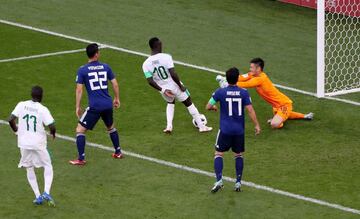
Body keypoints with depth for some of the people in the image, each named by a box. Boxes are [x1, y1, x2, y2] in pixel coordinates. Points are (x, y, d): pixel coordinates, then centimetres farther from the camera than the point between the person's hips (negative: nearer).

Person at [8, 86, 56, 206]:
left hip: (24, 143, 2)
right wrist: (53, 133, 8)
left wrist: (16, 130, 12)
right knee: (48, 166, 16)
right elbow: (52, 126, -16)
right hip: (39, 144, -2)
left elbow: (11, 119, -8)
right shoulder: (43, 109, -9)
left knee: (29, 169, 17)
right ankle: (46, 192, -3)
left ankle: (38, 196, 10)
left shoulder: (21, 105, -2)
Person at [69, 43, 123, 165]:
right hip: (108, 105, 4)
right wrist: (117, 99, 22)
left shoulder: (82, 70, -5)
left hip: (94, 106, -4)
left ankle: (81, 159, -1)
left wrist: (78, 107, 0)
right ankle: (118, 153, 36)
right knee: (111, 127, 29)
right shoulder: (105, 67, 4)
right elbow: (115, 84, 8)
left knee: (80, 130, 5)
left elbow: (79, 89, -7)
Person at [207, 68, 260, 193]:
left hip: (225, 130, -1)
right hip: (239, 130, 1)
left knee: (219, 154, 9)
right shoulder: (243, 93, -6)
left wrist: (214, 107, 21)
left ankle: (219, 180, -8)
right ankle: (238, 182, 13)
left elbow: (208, 107, -2)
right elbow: (250, 110, -9)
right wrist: (257, 125, 0)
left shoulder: (220, 92, -7)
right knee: (238, 155, 16)